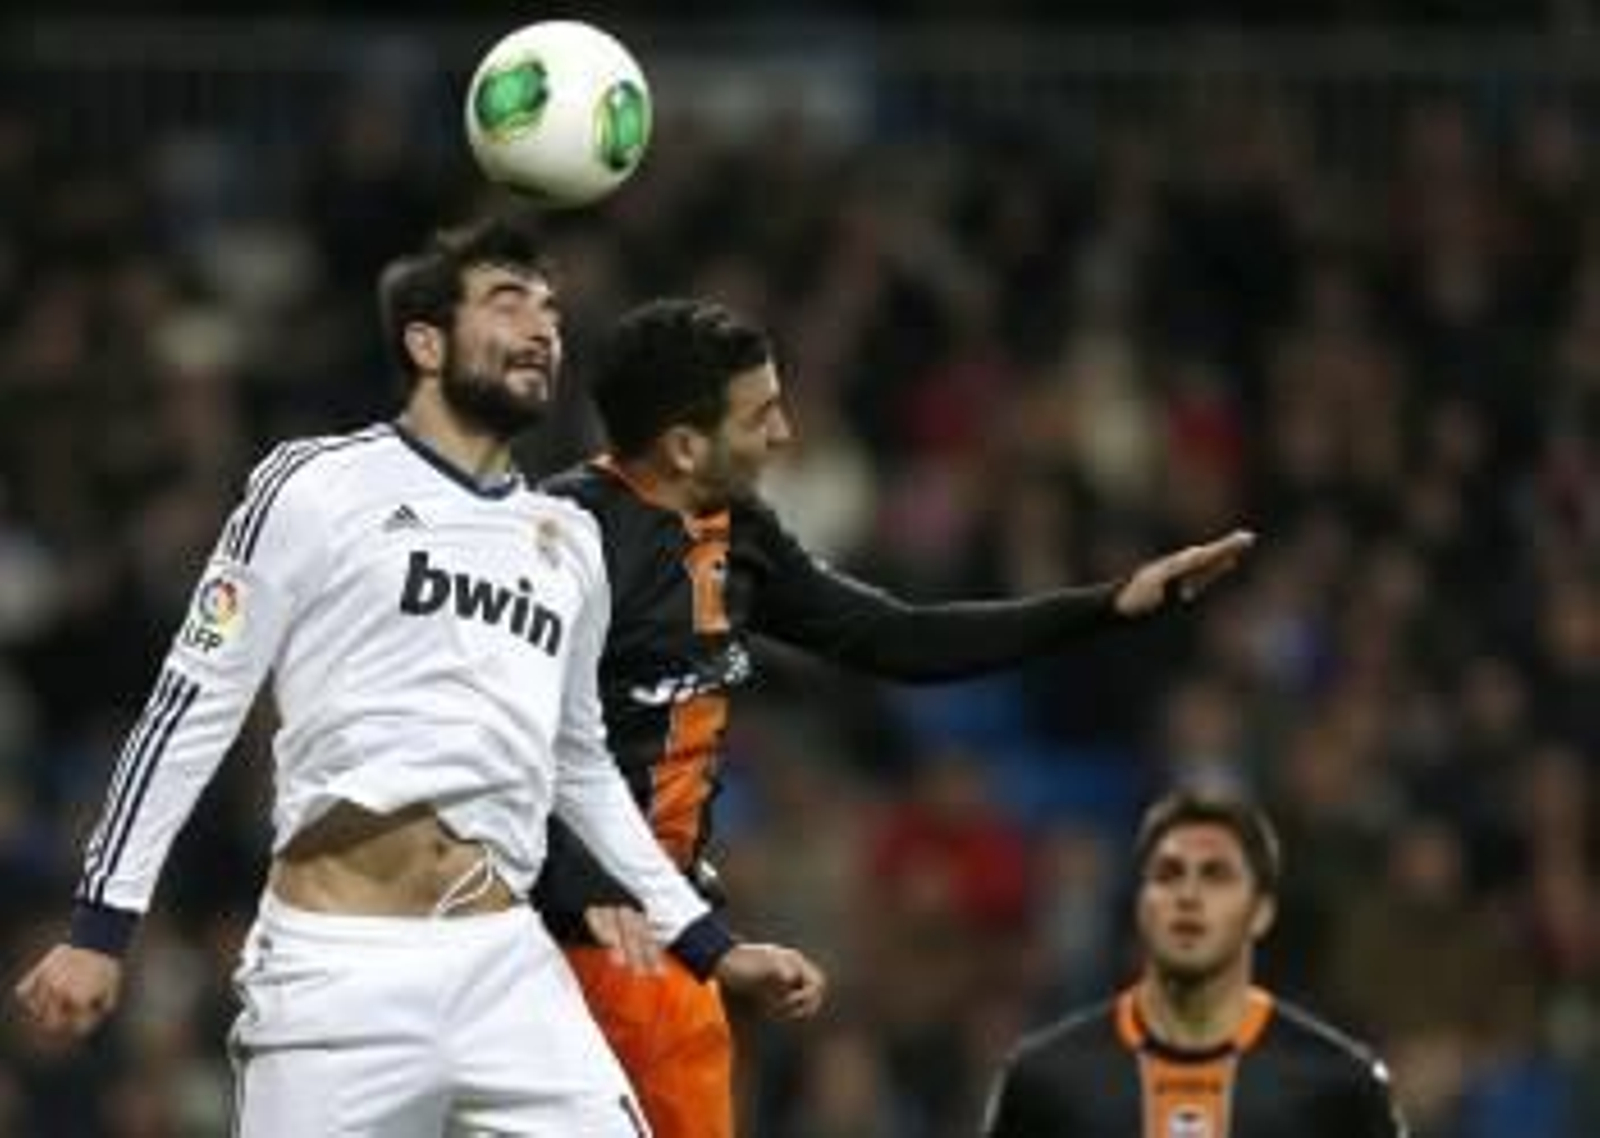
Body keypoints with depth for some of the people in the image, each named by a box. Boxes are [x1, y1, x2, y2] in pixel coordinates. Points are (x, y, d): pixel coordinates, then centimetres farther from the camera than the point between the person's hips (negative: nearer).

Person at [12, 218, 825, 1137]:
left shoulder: (570, 542, 20)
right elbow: (196, 703, 1)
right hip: (341, 961, -5)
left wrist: (713, 947, 25)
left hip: (506, 963, 5)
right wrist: (100, 926, -6)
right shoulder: (319, 487, 2)